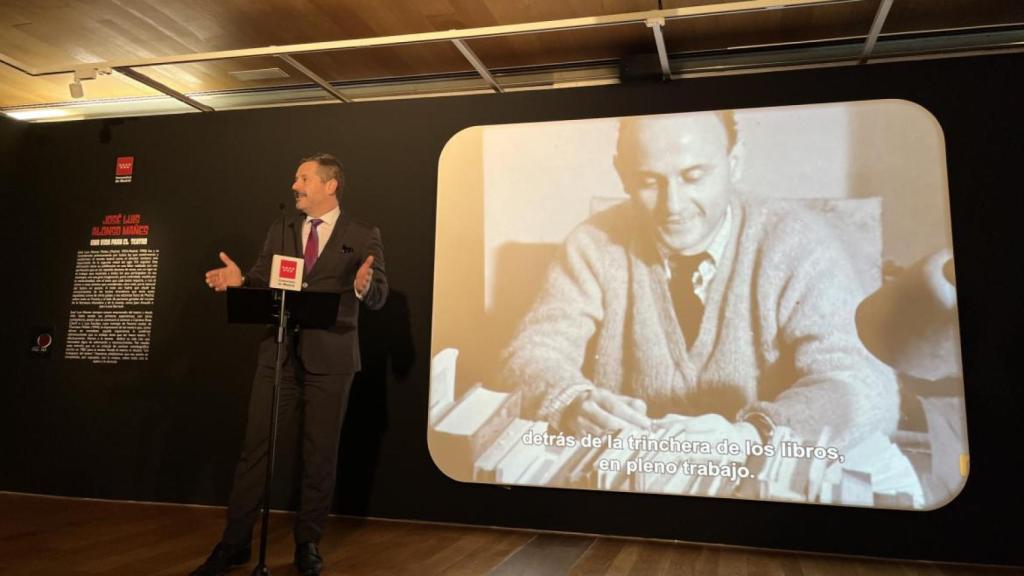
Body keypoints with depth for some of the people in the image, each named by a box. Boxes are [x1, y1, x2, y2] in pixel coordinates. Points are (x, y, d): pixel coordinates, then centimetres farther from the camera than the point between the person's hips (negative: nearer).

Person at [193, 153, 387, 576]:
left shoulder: (363, 237, 1)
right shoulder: (280, 231, 13)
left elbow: (378, 297, -7)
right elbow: (261, 281, 9)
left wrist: (364, 286, -29)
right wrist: (239, 279, -13)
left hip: (329, 358, -3)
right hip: (279, 354, 3)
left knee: (319, 454, 7)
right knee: (255, 447, 5)